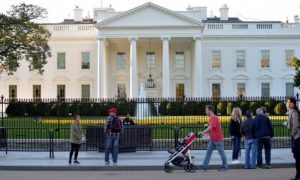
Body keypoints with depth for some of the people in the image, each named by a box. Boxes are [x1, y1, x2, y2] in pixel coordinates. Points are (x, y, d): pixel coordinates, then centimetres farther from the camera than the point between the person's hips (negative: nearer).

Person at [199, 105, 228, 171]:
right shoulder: (211, 118, 14)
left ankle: (225, 166, 11)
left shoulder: (214, 118, -18)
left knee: (221, 153, 1)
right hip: (212, 139, 10)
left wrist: (202, 132, -31)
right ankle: (205, 166, 5)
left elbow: (210, 127, -28)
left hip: (218, 139, -10)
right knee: (208, 152, 5)